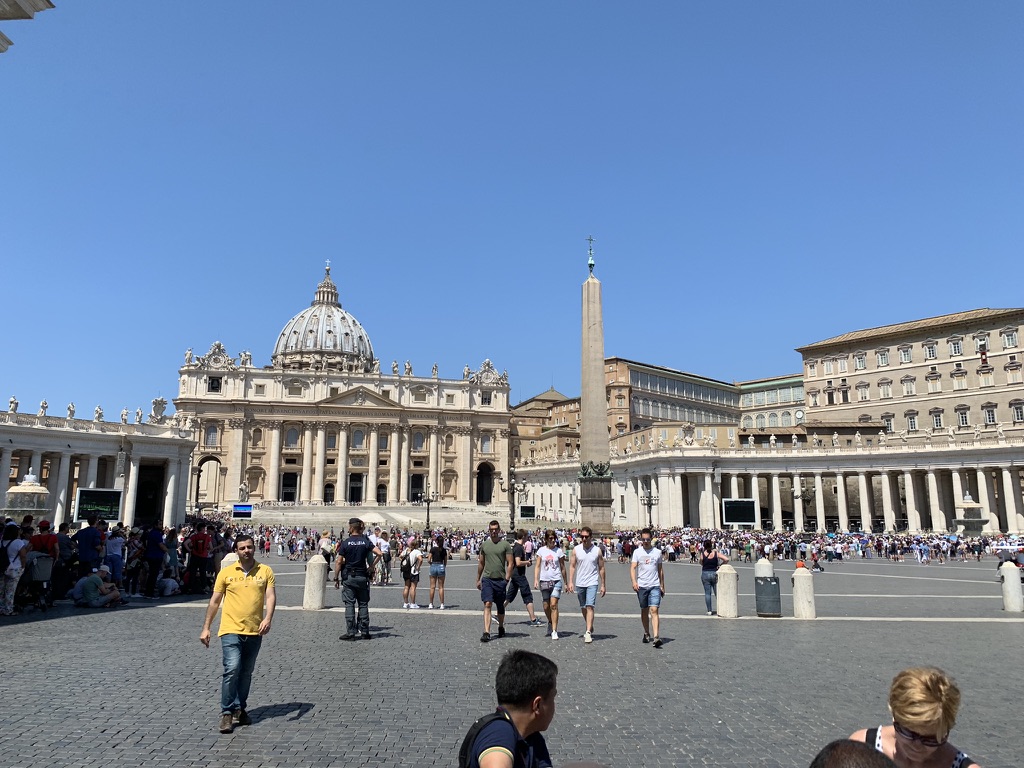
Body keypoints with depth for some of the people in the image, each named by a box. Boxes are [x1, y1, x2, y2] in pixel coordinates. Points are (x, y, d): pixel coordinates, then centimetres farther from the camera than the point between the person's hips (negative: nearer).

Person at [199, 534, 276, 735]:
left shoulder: (265, 571, 2)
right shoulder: (226, 572, 1)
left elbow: (271, 596, -5)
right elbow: (214, 601, 7)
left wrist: (267, 619, -21)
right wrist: (206, 628, 6)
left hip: (254, 632, 2)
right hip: (231, 630, -2)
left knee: (246, 673, 12)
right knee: (232, 669, -14)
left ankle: (240, 709, 28)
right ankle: (227, 713, -1)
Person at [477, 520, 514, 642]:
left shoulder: (505, 544, -1)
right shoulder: (484, 544, 8)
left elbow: (510, 564, -2)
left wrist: (507, 579, -9)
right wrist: (478, 579, 16)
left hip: (500, 579, -1)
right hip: (487, 579, 1)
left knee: (500, 606, 12)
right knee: (487, 604, -11)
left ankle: (501, 628, 34)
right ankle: (486, 632, -13)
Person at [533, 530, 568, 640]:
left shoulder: (559, 551, 2)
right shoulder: (541, 550, 4)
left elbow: (562, 567, 9)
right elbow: (537, 566, 4)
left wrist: (566, 582, 12)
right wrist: (536, 579, -6)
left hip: (556, 581, -2)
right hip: (544, 581, 2)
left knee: (554, 605, -13)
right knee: (546, 607, 8)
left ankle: (554, 631, -11)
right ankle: (550, 623, 36)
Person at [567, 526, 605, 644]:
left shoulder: (597, 550, -3)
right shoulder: (576, 550, 0)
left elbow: (601, 568, 3)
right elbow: (572, 566, 2)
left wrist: (602, 585, 3)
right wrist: (570, 582, -7)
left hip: (592, 583, -3)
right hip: (579, 583, 3)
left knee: (590, 606, -14)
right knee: (583, 608, 14)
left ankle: (588, 632, -16)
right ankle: (590, 627, 33)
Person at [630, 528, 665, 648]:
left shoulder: (657, 552, 5)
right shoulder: (637, 552, 1)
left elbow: (660, 570, 13)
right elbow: (632, 568, -6)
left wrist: (662, 586, 15)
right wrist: (634, 582, -21)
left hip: (655, 586, -1)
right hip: (641, 586, 1)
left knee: (654, 610, -12)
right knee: (644, 611, 12)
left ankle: (656, 637, -17)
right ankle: (647, 634, 28)